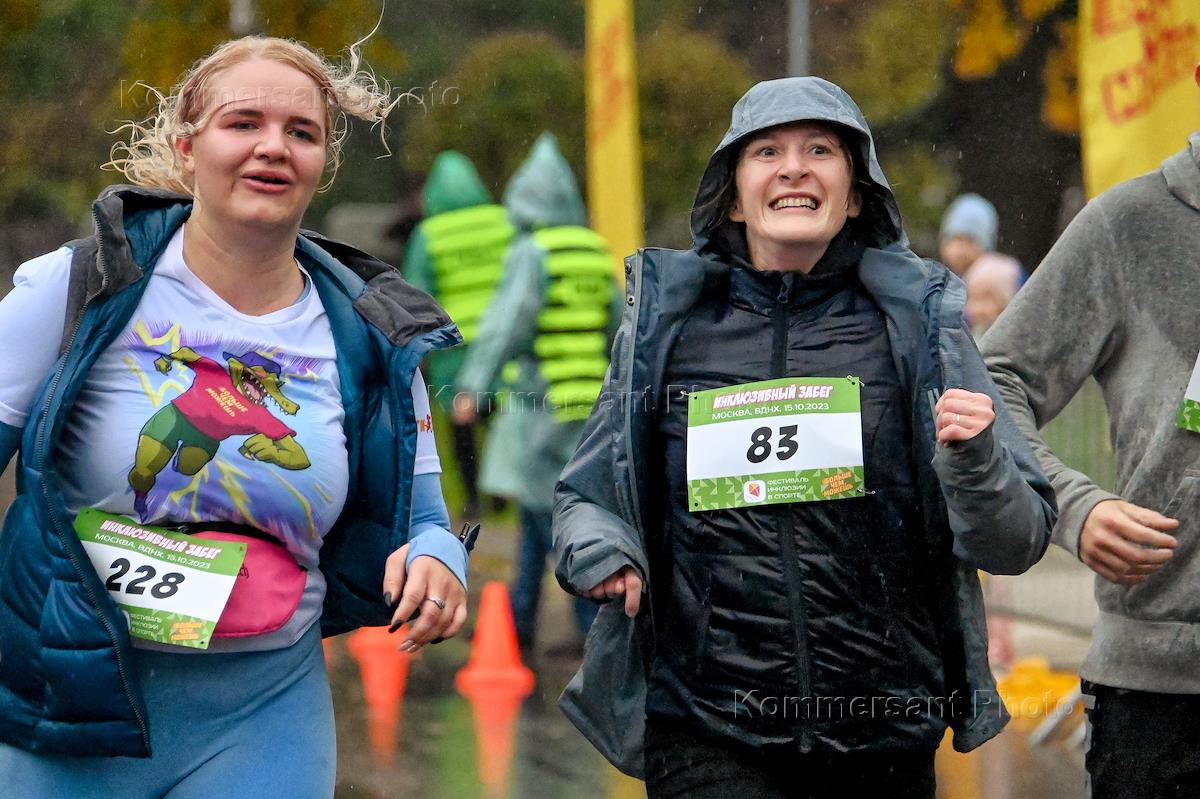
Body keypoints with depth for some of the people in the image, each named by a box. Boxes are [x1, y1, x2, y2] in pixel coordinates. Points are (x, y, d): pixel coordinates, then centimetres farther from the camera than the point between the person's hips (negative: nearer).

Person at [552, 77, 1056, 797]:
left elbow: (1014, 544, 2)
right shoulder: (666, 323, 6)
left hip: (885, 736, 1)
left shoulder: (916, 321, 3)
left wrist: (973, 462, -19)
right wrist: (597, 548, -5)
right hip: (706, 731, -1)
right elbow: (585, 494, 18)